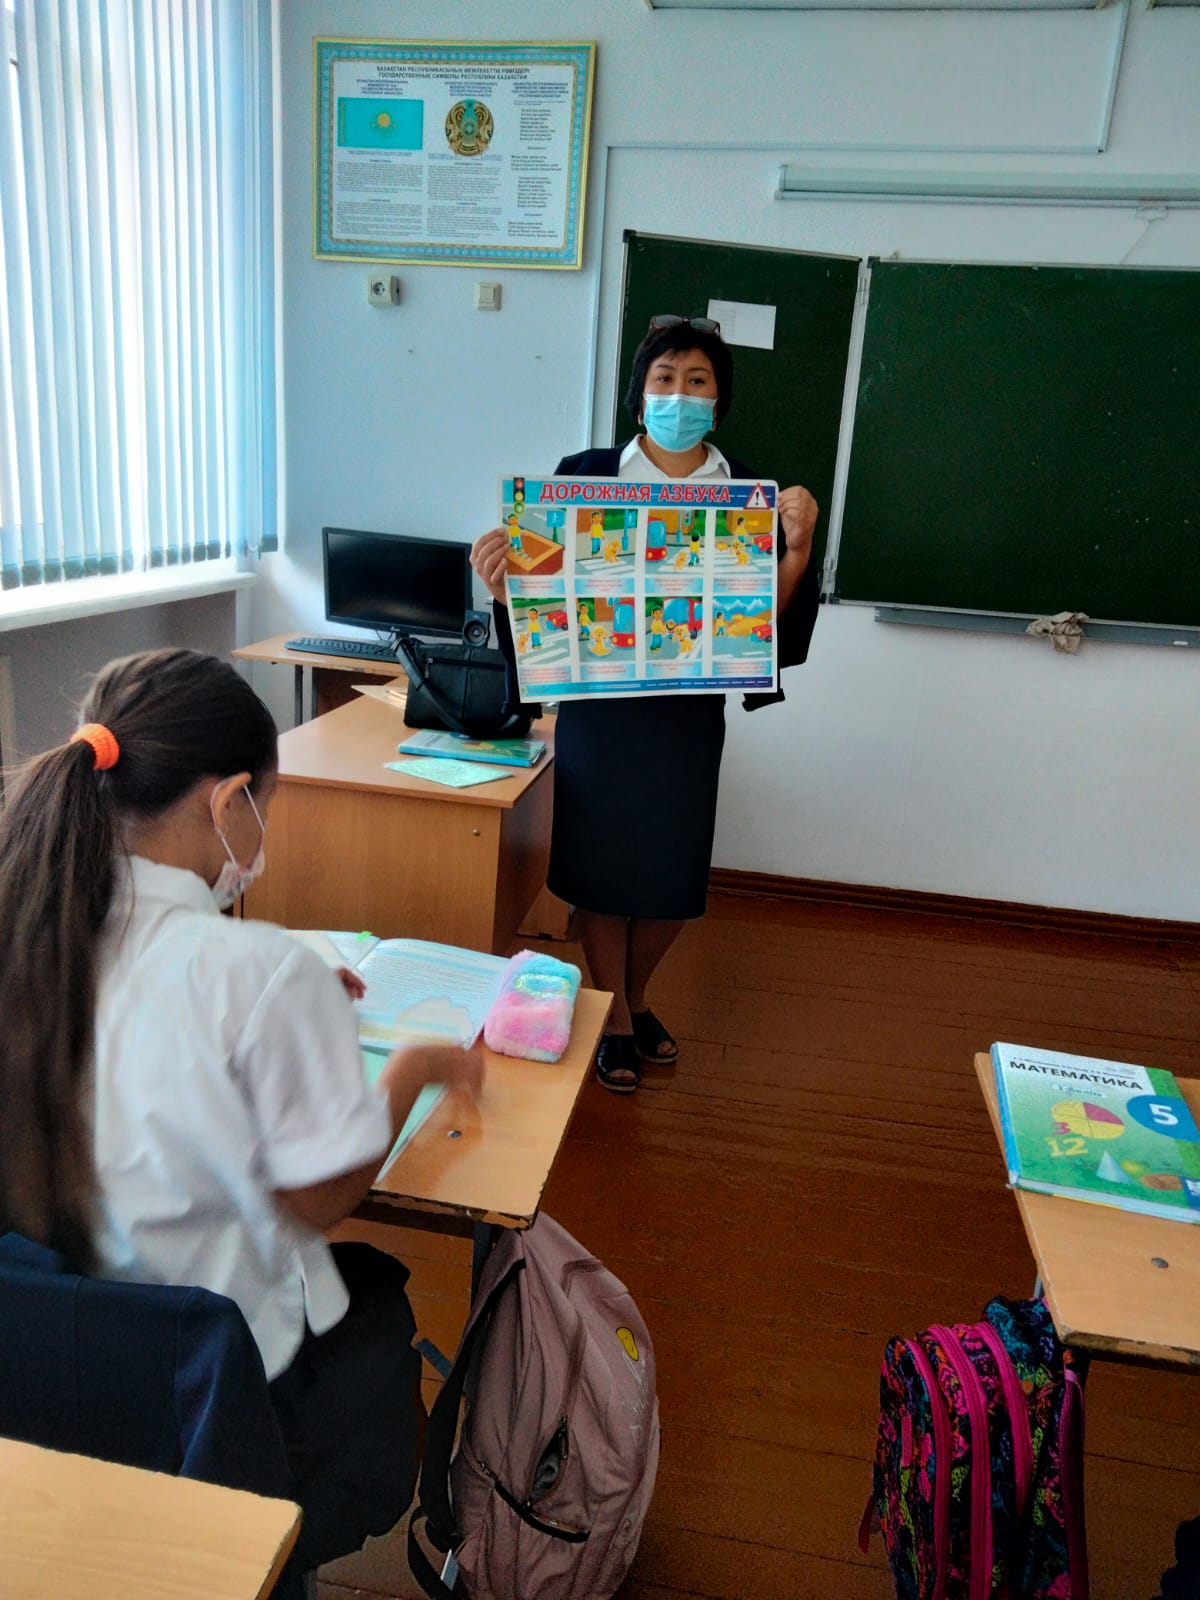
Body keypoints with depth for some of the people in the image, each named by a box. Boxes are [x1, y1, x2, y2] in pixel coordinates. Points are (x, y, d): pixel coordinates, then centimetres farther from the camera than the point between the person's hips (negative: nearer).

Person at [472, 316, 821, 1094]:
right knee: (601, 859, 8)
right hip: (599, 703, -1)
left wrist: (798, 546, -20)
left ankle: (634, 995, 38)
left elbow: (769, 616, -5)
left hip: (690, 711, 2)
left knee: (676, 870, 11)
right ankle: (613, 1020, 29)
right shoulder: (587, 475, -3)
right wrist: (503, 579, -26)